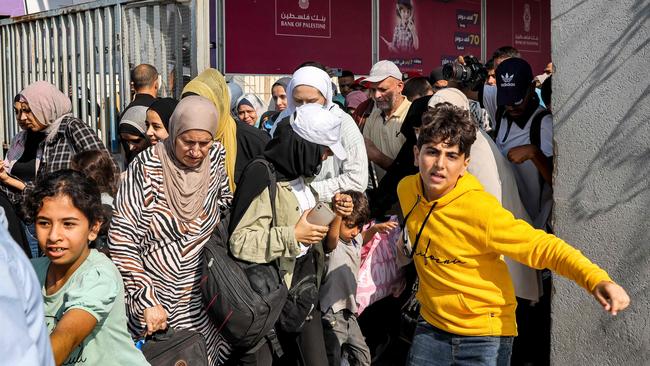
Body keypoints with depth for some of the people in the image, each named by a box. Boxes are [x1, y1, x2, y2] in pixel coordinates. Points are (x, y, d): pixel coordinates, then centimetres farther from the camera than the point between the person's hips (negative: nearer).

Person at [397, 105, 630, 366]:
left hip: (485, 336, -5)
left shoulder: (479, 209, -24)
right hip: (431, 326, 5)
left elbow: (541, 246, -25)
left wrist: (595, 278, -37)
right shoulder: (406, 190, -8)